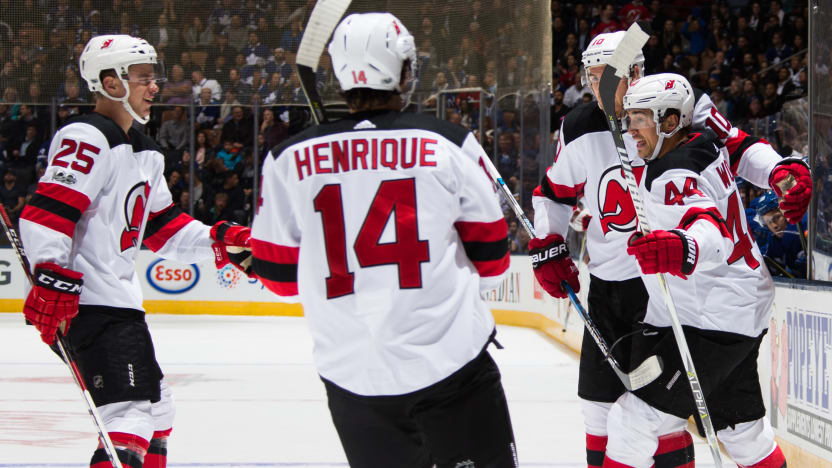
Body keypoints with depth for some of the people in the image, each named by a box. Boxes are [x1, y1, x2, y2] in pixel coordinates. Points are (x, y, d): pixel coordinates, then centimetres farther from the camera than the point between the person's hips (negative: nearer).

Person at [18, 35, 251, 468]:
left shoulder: (145, 153, 19)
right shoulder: (87, 139, -14)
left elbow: (163, 227, 24)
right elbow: (47, 213, -22)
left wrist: (224, 241, 13)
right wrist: (52, 282, -28)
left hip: (120, 298, 11)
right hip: (87, 299, -11)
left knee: (156, 409, 21)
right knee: (132, 410, -20)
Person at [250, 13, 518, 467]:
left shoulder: (289, 158, 0)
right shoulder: (450, 144, -4)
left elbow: (279, 273, 7)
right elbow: (490, 260, 2)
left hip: (351, 374, 3)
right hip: (451, 364, -2)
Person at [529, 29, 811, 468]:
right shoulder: (578, 131, 3)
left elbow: (739, 149, -2)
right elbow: (553, 192, 18)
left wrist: (785, 172, -18)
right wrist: (546, 247, 10)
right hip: (607, 281, 4)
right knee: (600, 399, 8)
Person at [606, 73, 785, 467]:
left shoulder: (675, 178, -23)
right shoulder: (704, 145, 5)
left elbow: (714, 234, -40)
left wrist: (679, 247, -61)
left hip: (714, 323, -11)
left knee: (635, 419, -14)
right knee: (743, 430, 23)